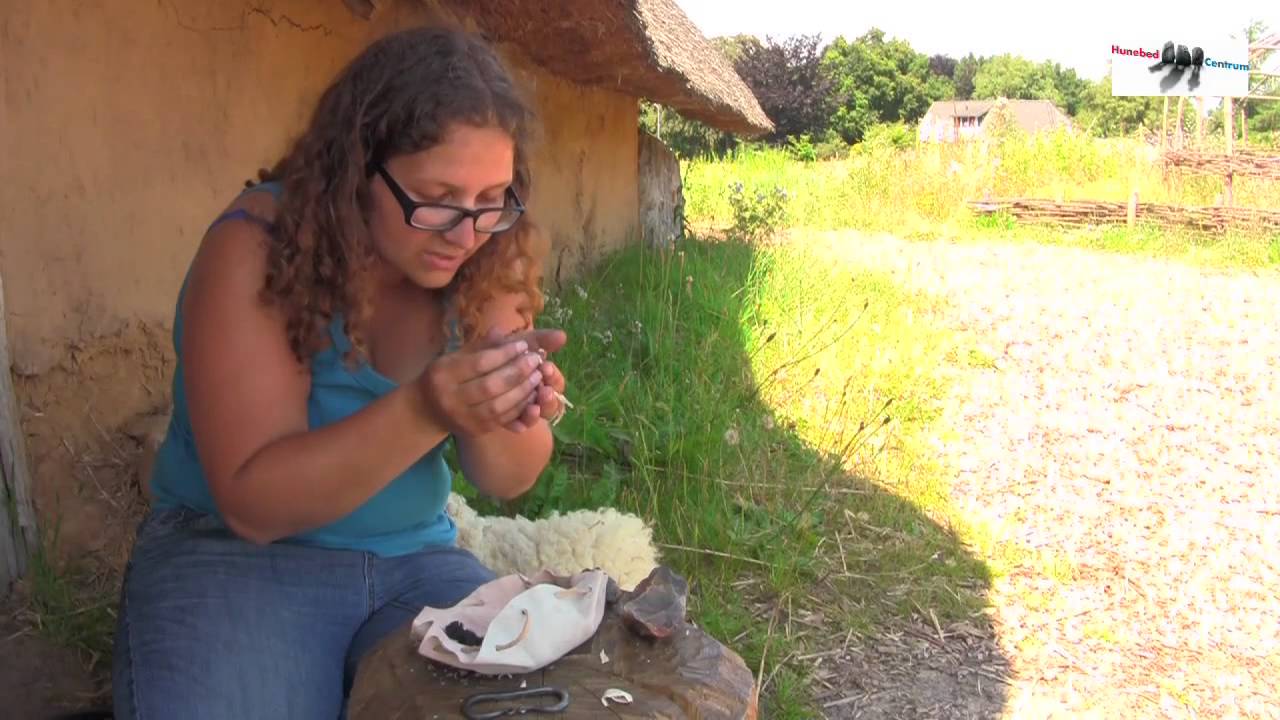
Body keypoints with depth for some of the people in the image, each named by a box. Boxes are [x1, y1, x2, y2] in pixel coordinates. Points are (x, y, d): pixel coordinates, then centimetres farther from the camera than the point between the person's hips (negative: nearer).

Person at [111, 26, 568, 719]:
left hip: (416, 559, 3)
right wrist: (422, 412, -34)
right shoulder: (258, 249, -18)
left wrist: (500, 415, -26)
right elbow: (252, 502, -20)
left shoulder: (478, 266, -5)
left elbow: (507, 479, -2)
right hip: (233, 552, -2)